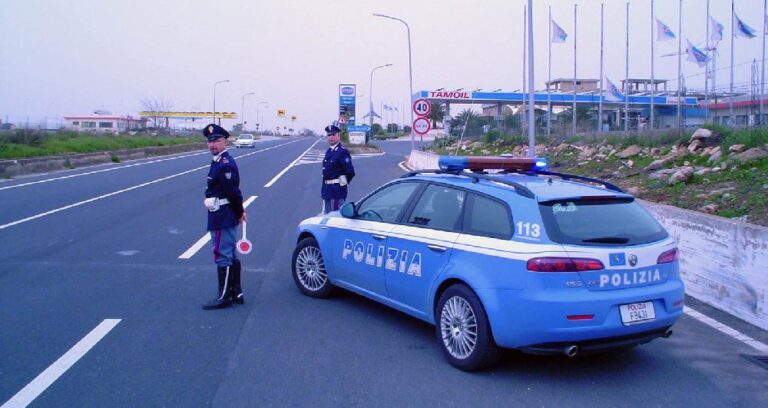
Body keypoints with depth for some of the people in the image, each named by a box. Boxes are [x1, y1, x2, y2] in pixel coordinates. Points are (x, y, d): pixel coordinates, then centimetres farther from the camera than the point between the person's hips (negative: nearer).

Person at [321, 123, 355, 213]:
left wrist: (343, 182, -5)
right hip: (327, 190, 9)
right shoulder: (328, 151, 12)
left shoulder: (342, 152, -15)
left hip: (337, 191, -9)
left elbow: (350, 172, -20)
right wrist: (323, 189, 13)